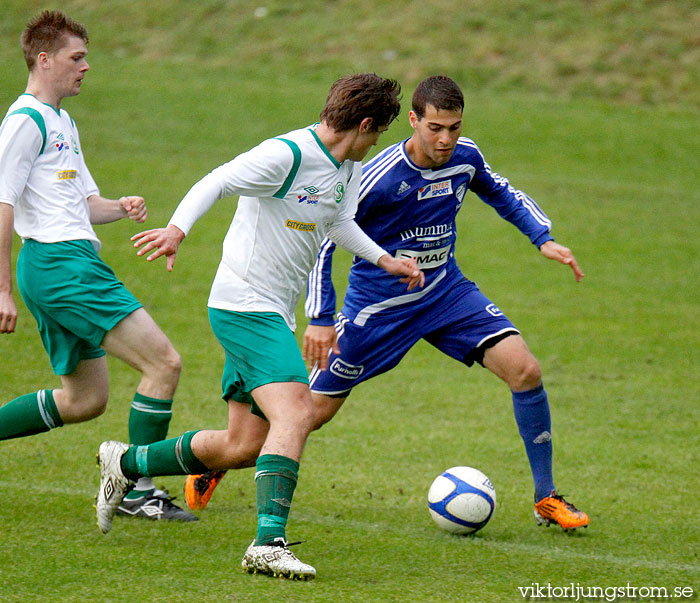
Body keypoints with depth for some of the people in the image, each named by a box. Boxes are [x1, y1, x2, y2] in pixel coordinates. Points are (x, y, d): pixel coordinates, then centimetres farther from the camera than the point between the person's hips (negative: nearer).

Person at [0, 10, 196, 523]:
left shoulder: (63, 123, 22)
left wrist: (120, 208, 3)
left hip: (73, 264, 10)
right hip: (60, 264, -10)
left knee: (83, 401, 12)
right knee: (164, 363, -13)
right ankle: (138, 491, -9)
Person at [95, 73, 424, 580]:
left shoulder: (350, 168, 11)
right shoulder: (287, 155, -18)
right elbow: (216, 183, -24)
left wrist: (384, 260, 23)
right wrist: (177, 229, -39)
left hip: (274, 315, 10)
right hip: (246, 306, -10)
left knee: (242, 447, 12)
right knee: (296, 412, -25)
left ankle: (126, 463, 31)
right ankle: (269, 544, -30)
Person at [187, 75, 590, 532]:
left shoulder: (465, 157, -7)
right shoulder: (381, 177, -25)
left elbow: (502, 194, 16)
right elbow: (322, 238, -17)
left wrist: (544, 239, 2)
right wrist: (321, 318, -22)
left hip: (446, 292, 4)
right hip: (378, 304, -4)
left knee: (525, 371, -13)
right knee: (314, 412, 1)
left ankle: (546, 498, 0)